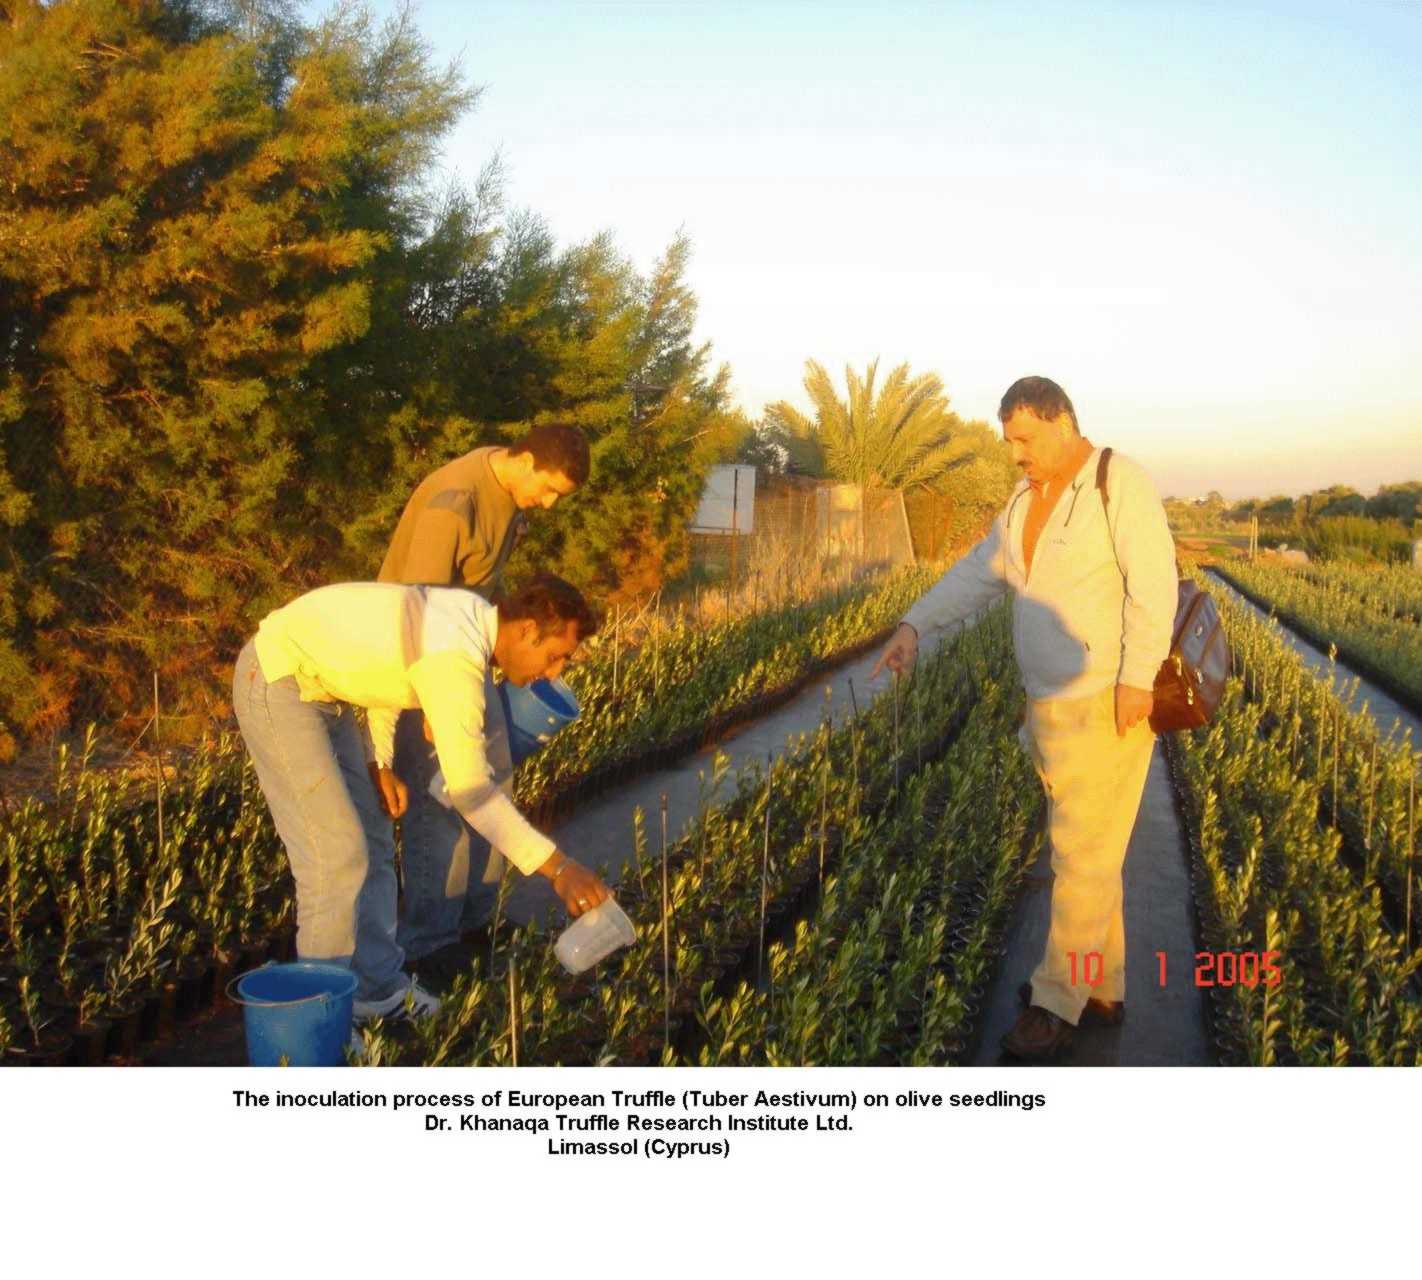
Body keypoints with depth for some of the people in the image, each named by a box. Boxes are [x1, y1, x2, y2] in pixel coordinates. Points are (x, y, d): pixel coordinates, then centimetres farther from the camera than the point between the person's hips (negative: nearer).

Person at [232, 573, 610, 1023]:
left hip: (321, 686, 10)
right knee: (338, 852, -12)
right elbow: (470, 788, -33)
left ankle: (379, 984, 23)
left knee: (372, 840, 12)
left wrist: (379, 761, 7)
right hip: (275, 681, -10)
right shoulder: (455, 657, -30)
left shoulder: (470, 615, -2)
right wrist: (556, 866, -33)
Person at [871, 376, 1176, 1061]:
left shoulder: (1121, 482, -15)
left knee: (1084, 854, -4)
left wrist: (1137, 679, -26)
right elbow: (975, 575, 8)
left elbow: (1155, 582, -21)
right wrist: (912, 626, -6)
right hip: (1057, 705, 9)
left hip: (1111, 704, -9)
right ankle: (1102, 986, 27)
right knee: (1081, 845, 15)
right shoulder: (1026, 501, 11)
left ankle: (1057, 1001, 6)